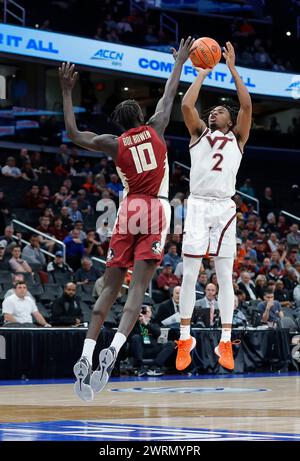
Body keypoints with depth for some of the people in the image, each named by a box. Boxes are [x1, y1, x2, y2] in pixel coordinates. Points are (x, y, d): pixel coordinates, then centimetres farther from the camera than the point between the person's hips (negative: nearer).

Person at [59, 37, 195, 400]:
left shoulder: (115, 143, 7)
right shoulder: (154, 129, 7)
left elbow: (73, 134, 12)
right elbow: (169, 95, 20)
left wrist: (67, 92, 17)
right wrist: (179, 62, 35)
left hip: (128, 211, 2)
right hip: (156, 210, -1)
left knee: (110, 287, 5)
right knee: (138, 287, -10)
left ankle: (85, 357, -6)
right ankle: (112, 351, -28)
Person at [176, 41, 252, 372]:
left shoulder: (237, 137, 13)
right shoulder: (199, 133, 14)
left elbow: (247, 105, -2)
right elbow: (186, 105, -3)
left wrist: (232, 69, 0)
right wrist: (202, 74, 5)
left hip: (224, 208, 0)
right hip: (198, 206, 0)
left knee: (225, 276, 1)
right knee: (189, 275, -3)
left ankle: (225, 343, 2)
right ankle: (185, 339, 4)